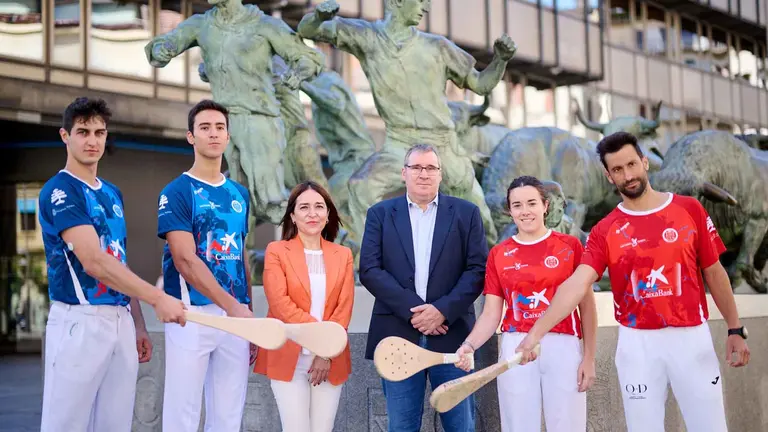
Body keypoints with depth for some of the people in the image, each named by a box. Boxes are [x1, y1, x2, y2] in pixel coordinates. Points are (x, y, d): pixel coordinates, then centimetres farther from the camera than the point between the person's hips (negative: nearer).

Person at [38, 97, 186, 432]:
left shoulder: (113, 194, 17)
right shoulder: (59, 191, -9)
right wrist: (158, 298, -21)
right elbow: (93, 261, -19)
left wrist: (137, 323, 15)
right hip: (79, 320, -7)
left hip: (121, 321, 7)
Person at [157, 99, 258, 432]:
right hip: (192, 313, -5)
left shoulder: (239, 194, 14)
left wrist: (250, 315, 13)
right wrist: (232, 306, -21)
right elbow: (185, 261, -13)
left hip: (236, 313, 5)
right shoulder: (177, 192, -4)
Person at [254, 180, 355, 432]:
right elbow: (280, 303, -10)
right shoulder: (276, 251, 1)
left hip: (330, 360, 3)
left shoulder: (343, 255, 10)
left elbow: (344, 309, 2)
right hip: (289, 359, -3)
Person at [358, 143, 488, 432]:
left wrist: (443, 310, -13)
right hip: (399, 337, 0)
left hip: (451, 334, 0)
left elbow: (478, 269, 1)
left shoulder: (466, 213, 8)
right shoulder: (381, 214, 9)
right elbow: (370, 270, -1)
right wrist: (412, 309, -12)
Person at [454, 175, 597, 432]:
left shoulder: (570, 246, 3)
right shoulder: (498, 254, 7)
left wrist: (589, 357, -2)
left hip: (563, 347, -1)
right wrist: (469, 345, -14)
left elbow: (587, 306, 4)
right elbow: (491, 314, 4)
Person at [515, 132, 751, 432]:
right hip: (637, 343, 0)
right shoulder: (604, 231, -1)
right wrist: (535, 333, -27)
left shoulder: (689, 209, 1)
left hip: (691, 337, 0)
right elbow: (576, 284, -14)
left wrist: (735, 329, 7)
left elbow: (713, 273, 8)